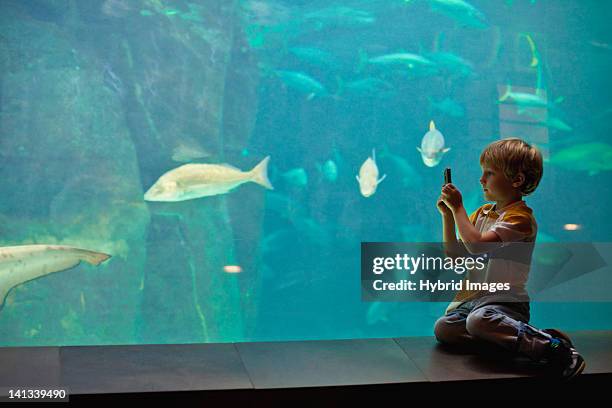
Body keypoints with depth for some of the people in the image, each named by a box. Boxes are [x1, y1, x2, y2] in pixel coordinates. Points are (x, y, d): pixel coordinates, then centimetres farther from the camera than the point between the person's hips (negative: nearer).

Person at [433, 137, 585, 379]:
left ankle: (552, 346, -26)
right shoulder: (482, 213, 17)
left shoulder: (520, 217, -10)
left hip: (505, 301, -8)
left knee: (479, 319, -37)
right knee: (443, 329, -14)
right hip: (474, 298, 8)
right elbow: (455, 255, 16)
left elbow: (477, 245, -24)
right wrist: (448, 215, 6)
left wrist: (458, 207, -13)